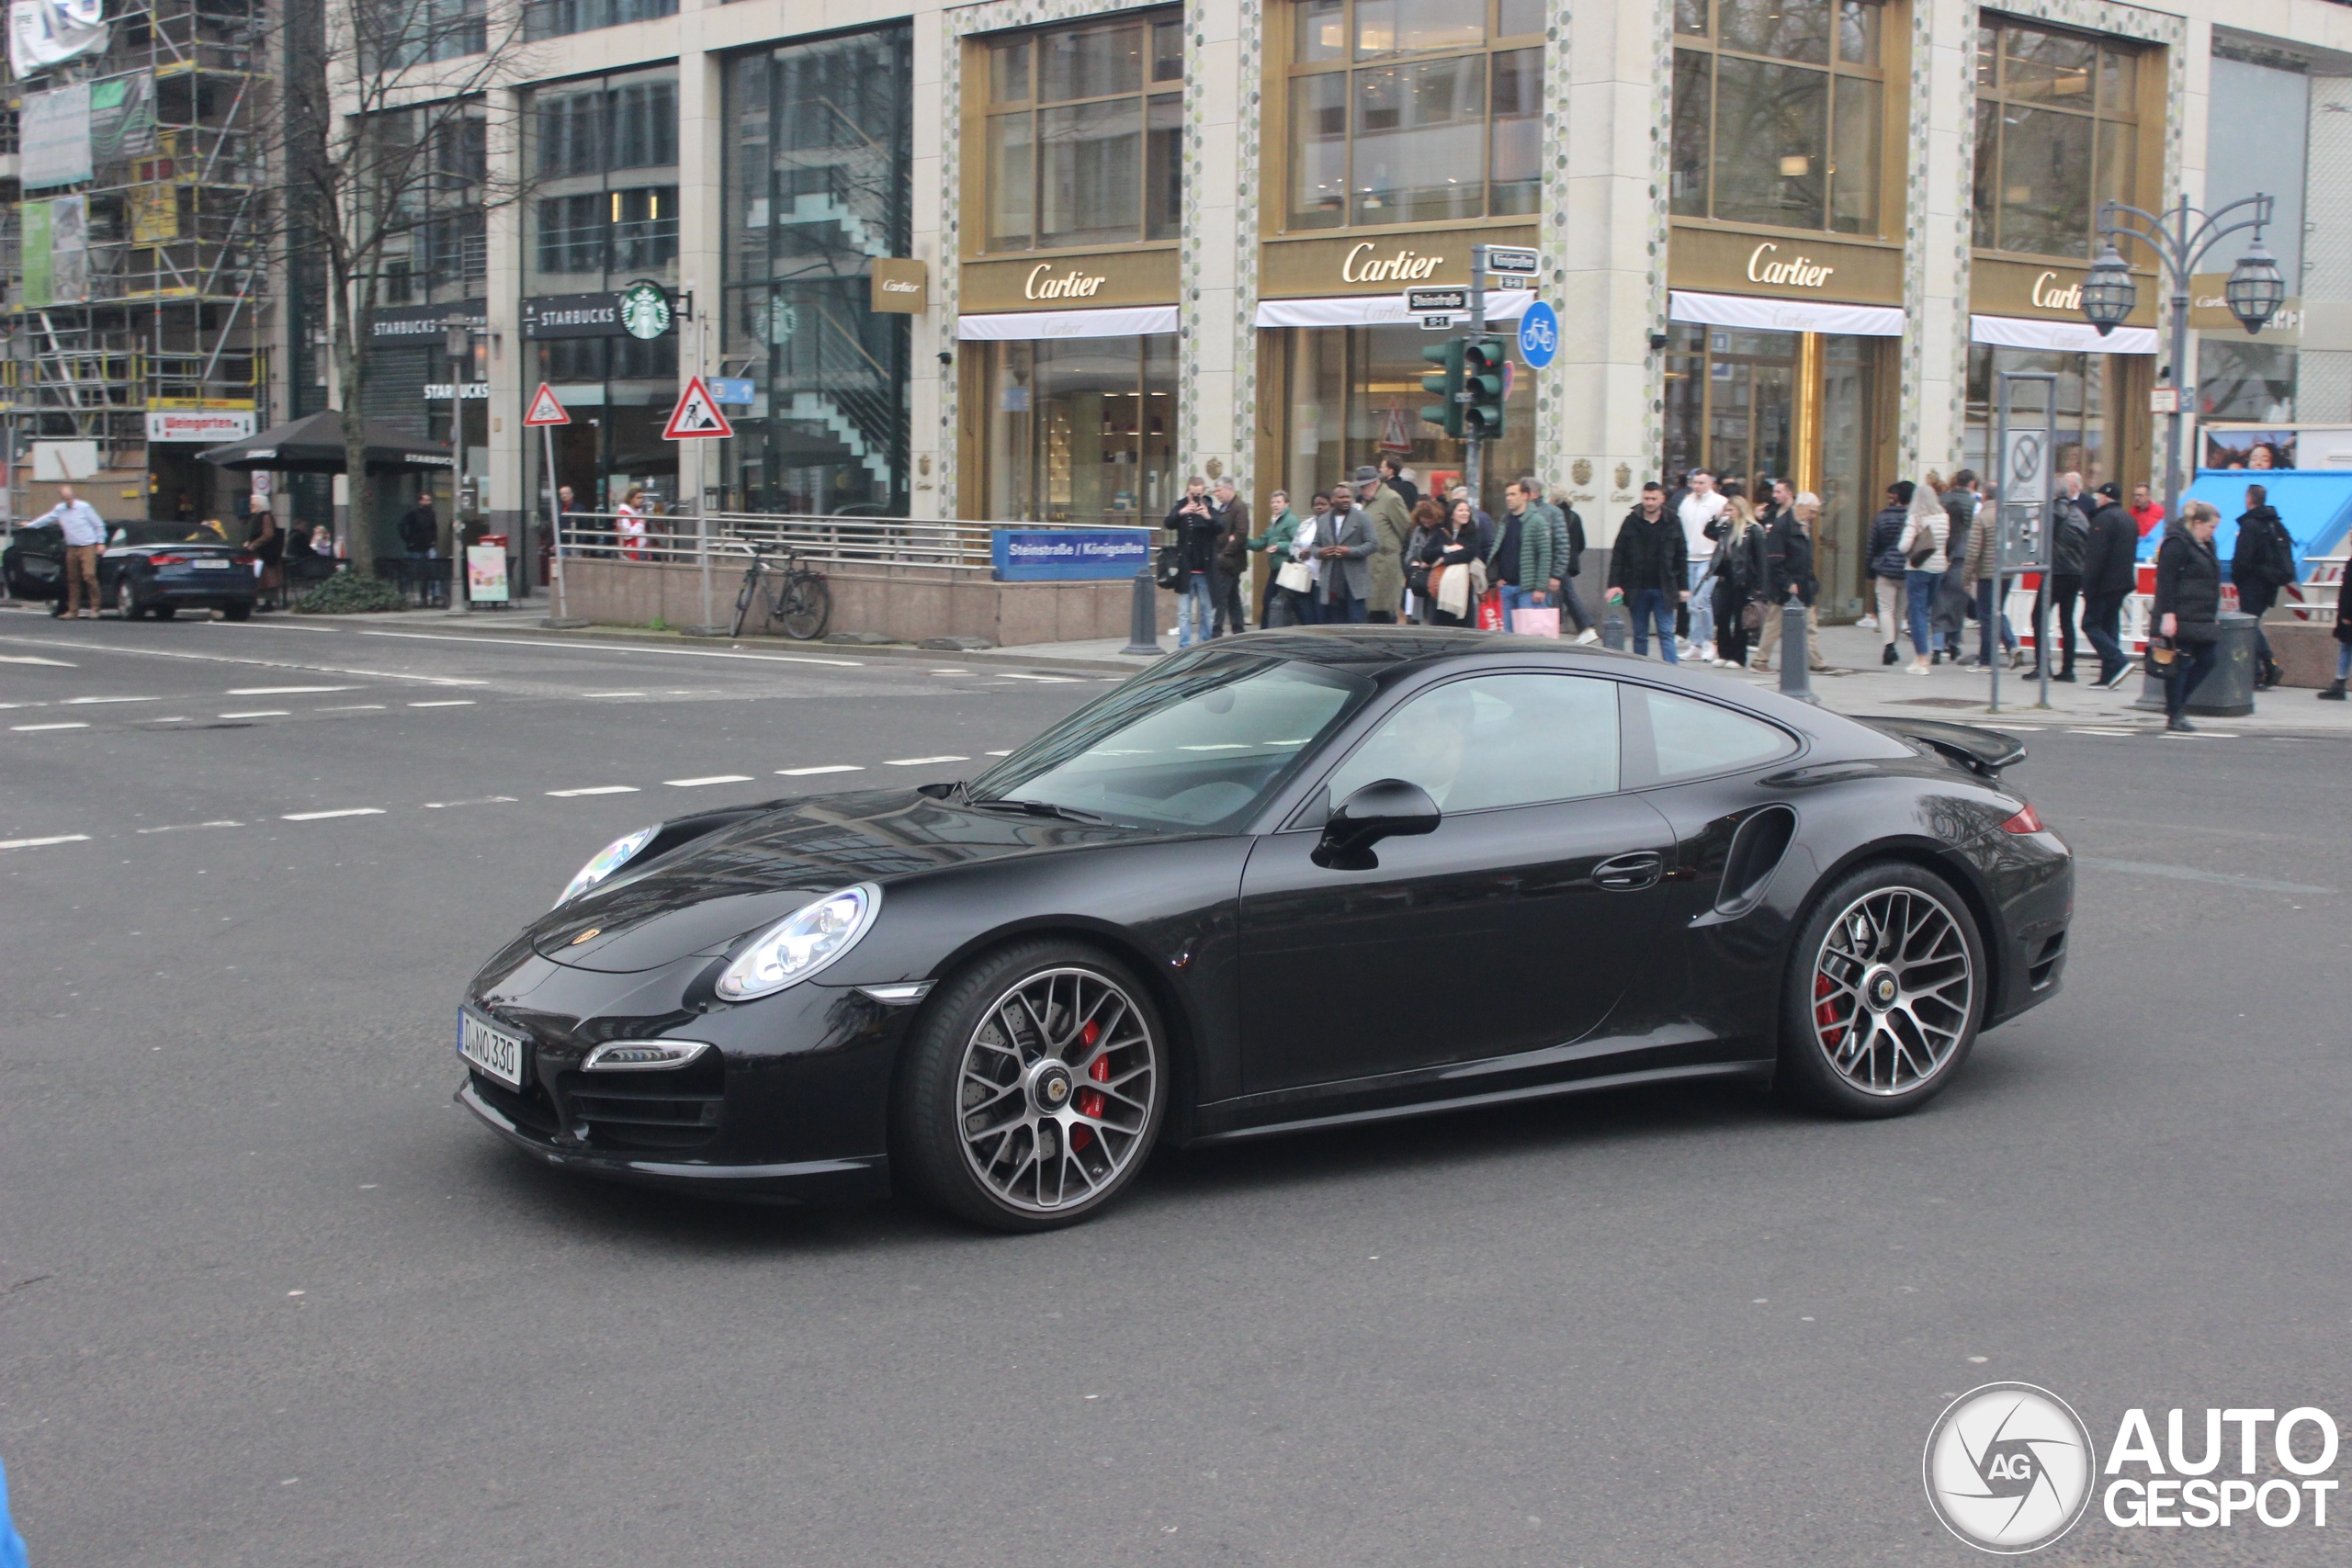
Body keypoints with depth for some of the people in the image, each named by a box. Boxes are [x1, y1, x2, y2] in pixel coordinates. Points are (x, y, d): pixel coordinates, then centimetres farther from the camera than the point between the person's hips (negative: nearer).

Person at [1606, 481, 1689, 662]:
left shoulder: (1672, 522, 1)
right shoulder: (1631, 522, 1)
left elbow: (1681, 557, 5)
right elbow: (1618, 555, 0)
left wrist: (1683, 587, 1)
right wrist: (1614, 584, -8)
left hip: (1664, 590, -1)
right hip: (1637, 589, 1)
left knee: (1666, 634, -3)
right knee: (1640, 635, 8)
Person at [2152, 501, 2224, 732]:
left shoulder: (2204, 545, 19)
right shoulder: (2177, 544, -12)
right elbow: (2165, 581, -18)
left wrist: (2214, 615, 24)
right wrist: (2167, 615, -23)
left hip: (2202, 618, 9)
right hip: (2181, 619, -9)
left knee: (2207, 659, 6)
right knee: (2180, 664, -4)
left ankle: (2176, 703, 17)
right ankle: (2174, 715, 3)